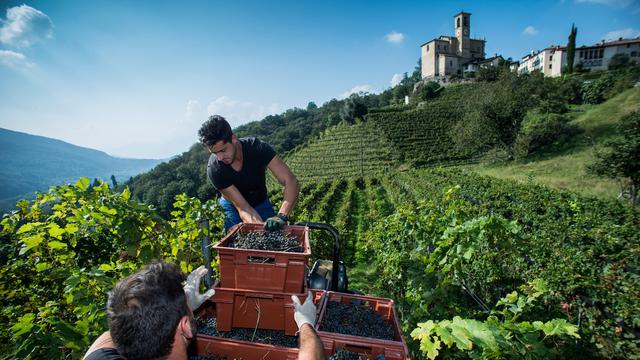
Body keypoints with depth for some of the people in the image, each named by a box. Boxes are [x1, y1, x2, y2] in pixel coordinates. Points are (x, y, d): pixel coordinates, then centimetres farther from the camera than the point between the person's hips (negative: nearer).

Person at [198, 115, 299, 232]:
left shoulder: (257, 148, -28)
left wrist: (281, 216, -49)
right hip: (232, 208, 0)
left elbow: (291, 181, -34)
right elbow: (243, 208, -28)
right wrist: (263, 228, -46)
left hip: (261, 204, 1)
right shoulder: (214, 169, -28)